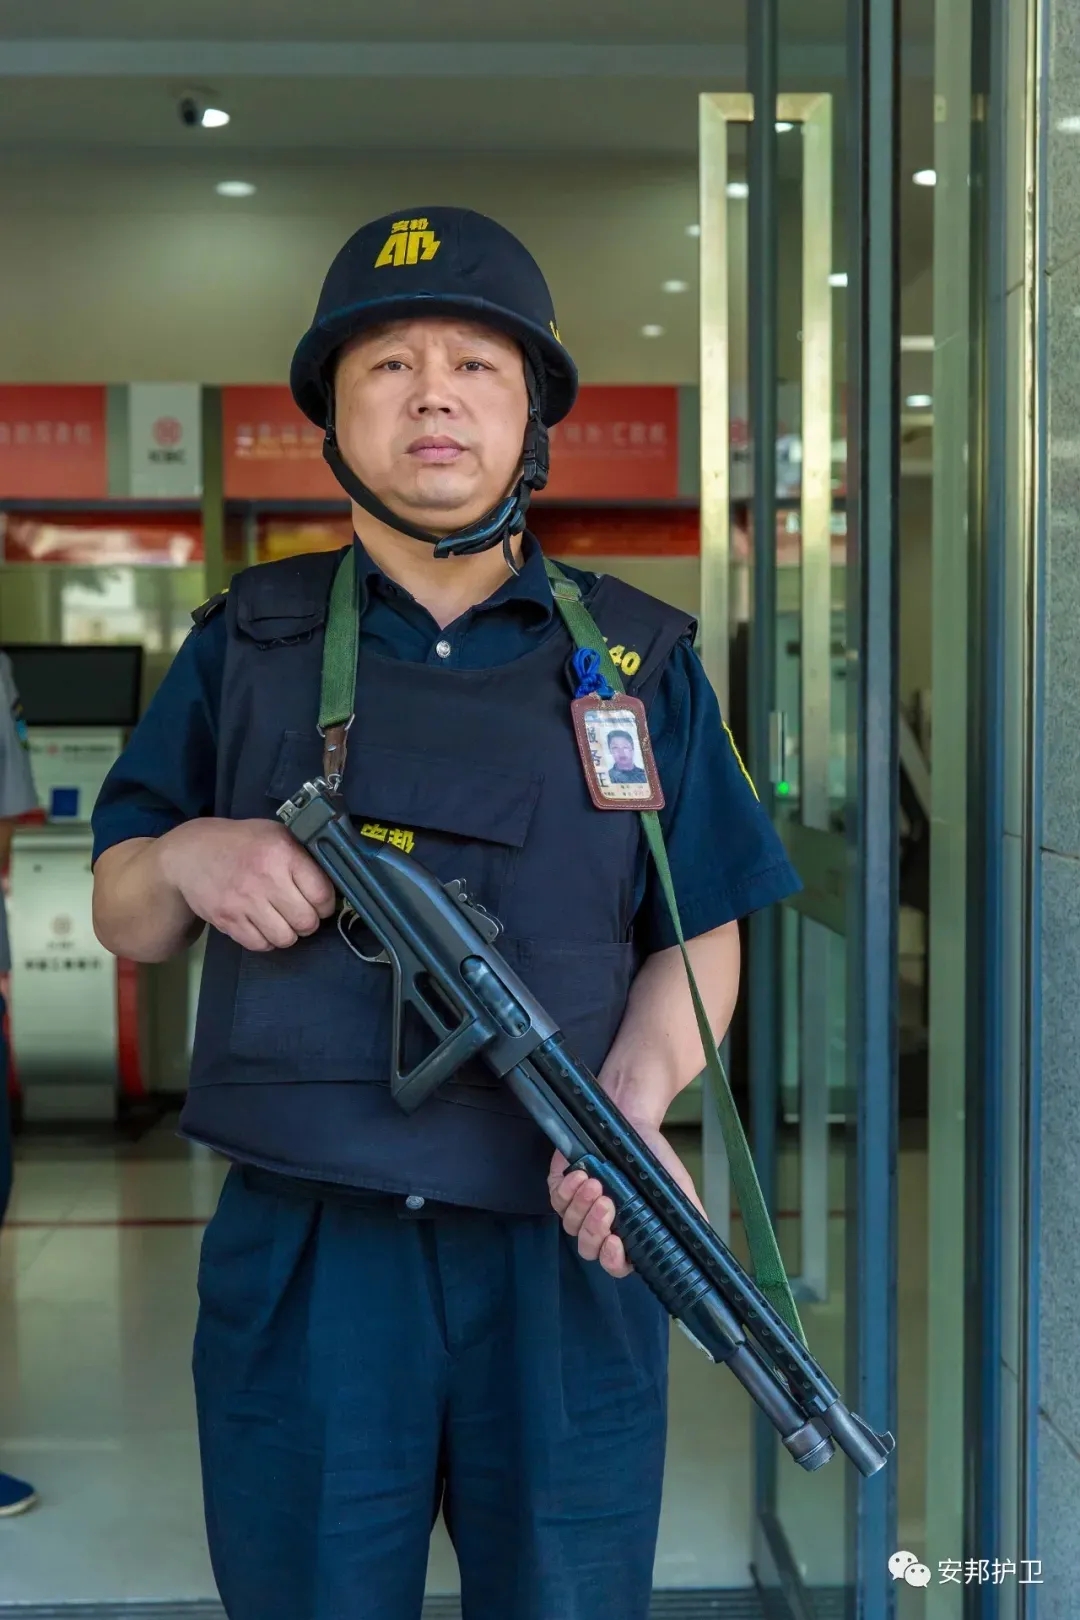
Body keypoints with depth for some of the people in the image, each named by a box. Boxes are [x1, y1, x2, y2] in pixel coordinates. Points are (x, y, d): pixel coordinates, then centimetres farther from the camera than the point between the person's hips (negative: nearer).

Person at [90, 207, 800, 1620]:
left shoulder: (640, 660, 6)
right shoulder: (245, 647, 6)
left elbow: (700, 934, 5)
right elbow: (122, 918, 11)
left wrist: (636, 1097, -14)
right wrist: (190, 859, -11)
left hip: (564, 1255, 0)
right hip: (302, 1260, 0)